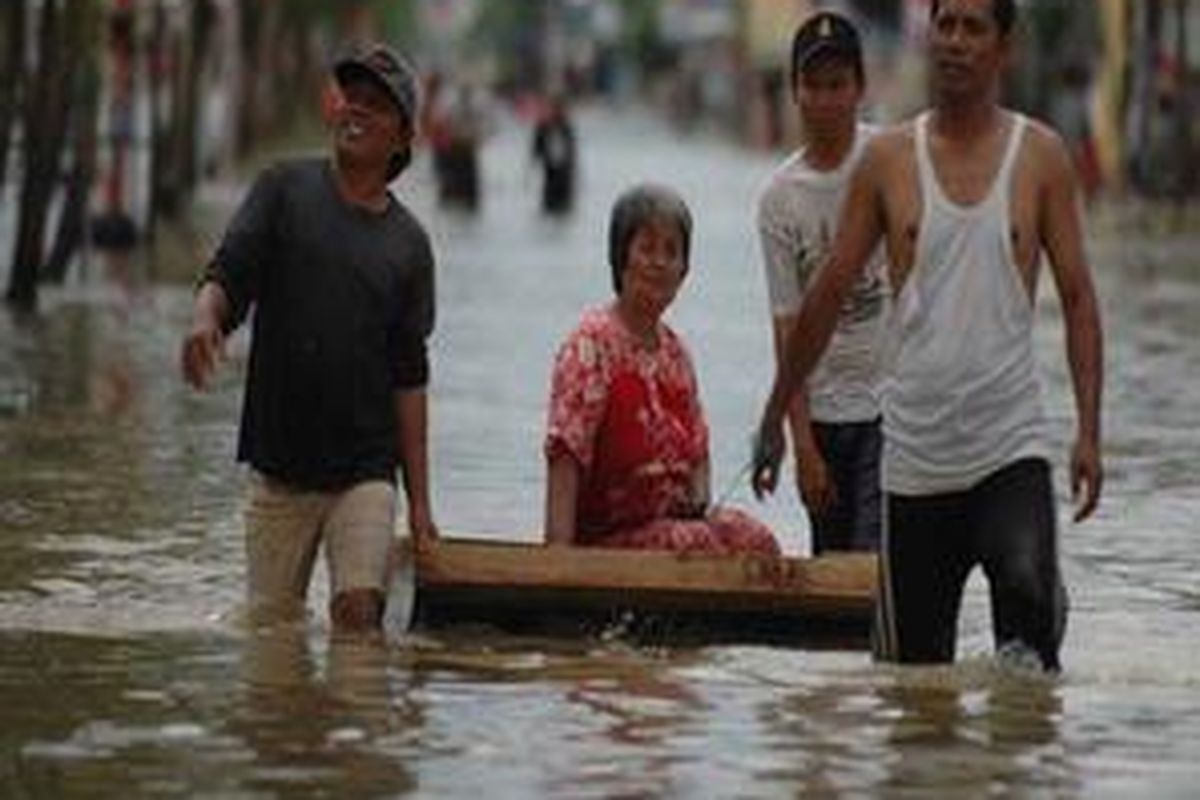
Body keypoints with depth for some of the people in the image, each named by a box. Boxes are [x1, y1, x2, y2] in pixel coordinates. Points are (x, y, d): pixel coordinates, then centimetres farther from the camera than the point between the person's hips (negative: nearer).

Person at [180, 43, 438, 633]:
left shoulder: (408, 242, 8)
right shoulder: (285, 189, 6)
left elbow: (408, 378, 8)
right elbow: (226, 278, -4)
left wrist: (419, 500, 3)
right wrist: (205, 319, -30)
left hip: (366, 467, 0)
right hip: (279, 462, 0)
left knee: (360, 610, -16)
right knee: (271, 624, 2)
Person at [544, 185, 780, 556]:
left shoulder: (674, 352, 14)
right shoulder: (591, 344, -9)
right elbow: (565, 455, -16)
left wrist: (700, 503, 3)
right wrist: (559, 554, -25)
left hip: (677, 522, 7)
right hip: (608, 536, -6)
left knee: (754, 539, -20)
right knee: (703, 546, -30)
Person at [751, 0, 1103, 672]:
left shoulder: (1041, 157, 3)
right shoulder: (889, 160, 5)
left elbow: (1078, 298, 2)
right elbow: (830, 295, 12)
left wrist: (1089, 432, -8)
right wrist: (775, 419, 15)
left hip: (1011, 446, -2)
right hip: (915, 452, 2)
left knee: (1031, 599, -25)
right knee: (913, 660, 5)